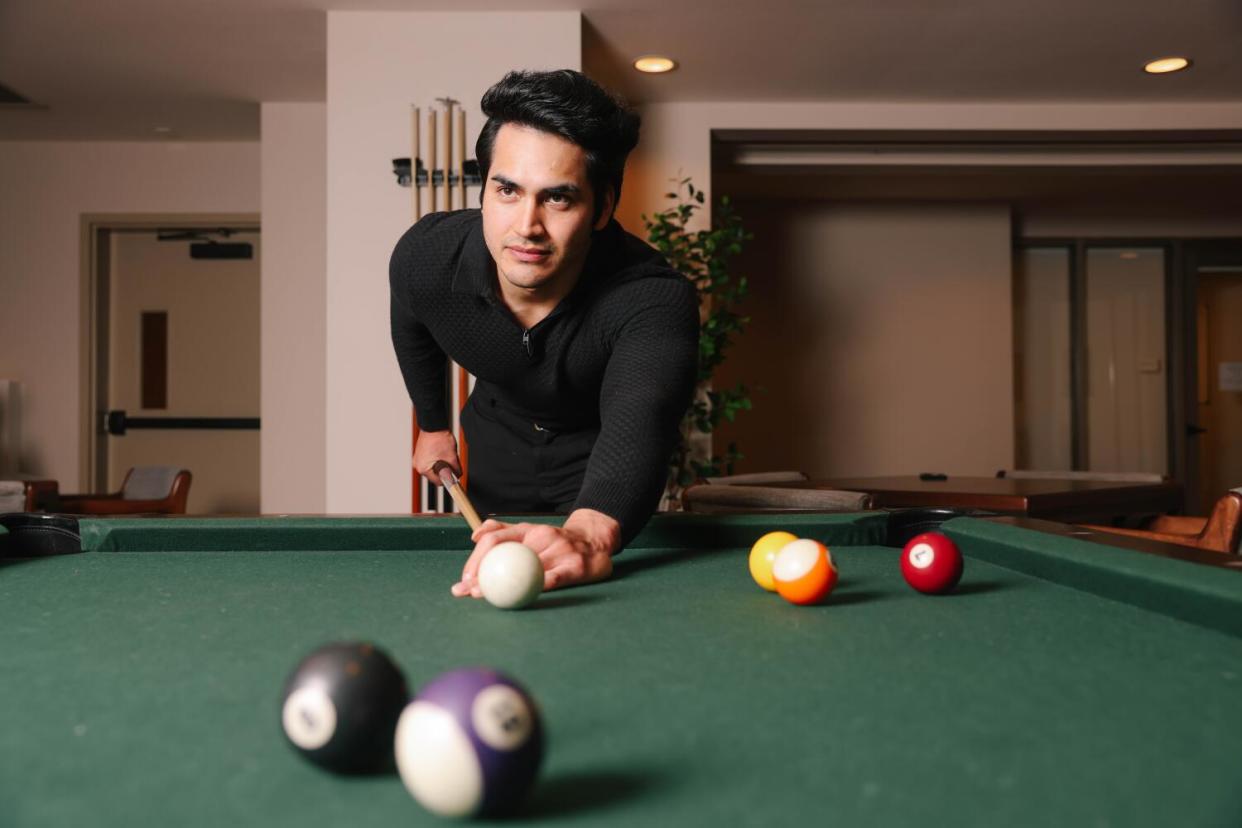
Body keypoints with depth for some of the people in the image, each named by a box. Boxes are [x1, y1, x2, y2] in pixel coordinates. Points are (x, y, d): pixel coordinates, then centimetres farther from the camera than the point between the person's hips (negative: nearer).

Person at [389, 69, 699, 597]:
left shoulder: (655, 299, -41)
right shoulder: (424, 257, -26)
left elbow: (638, 422, -60)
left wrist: (591, 533, -80)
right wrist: (432, 424, 11)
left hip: (598, 465, -3)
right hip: (496, 444, 3)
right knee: (486, 574, 17)